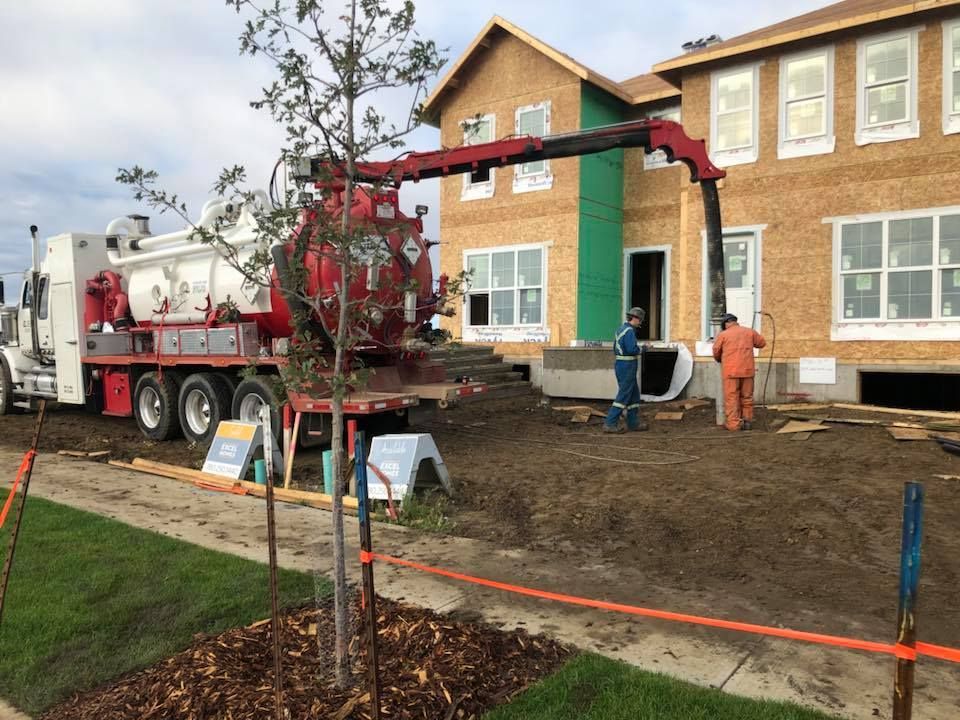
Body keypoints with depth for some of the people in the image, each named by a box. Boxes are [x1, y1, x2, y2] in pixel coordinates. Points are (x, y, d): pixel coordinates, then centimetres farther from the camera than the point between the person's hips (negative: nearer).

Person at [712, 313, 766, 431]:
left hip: (730, 371, -3)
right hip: (747, 370, 3)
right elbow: (762, 343, 20)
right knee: (747, 397, 14)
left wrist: (720, 360, 27)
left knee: (731, 398, 0)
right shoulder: (749, 331, 9)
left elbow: (716, 352, 7)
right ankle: (747, 421, 18)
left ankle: (733, 424, -3)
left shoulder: (723, 334, 1)